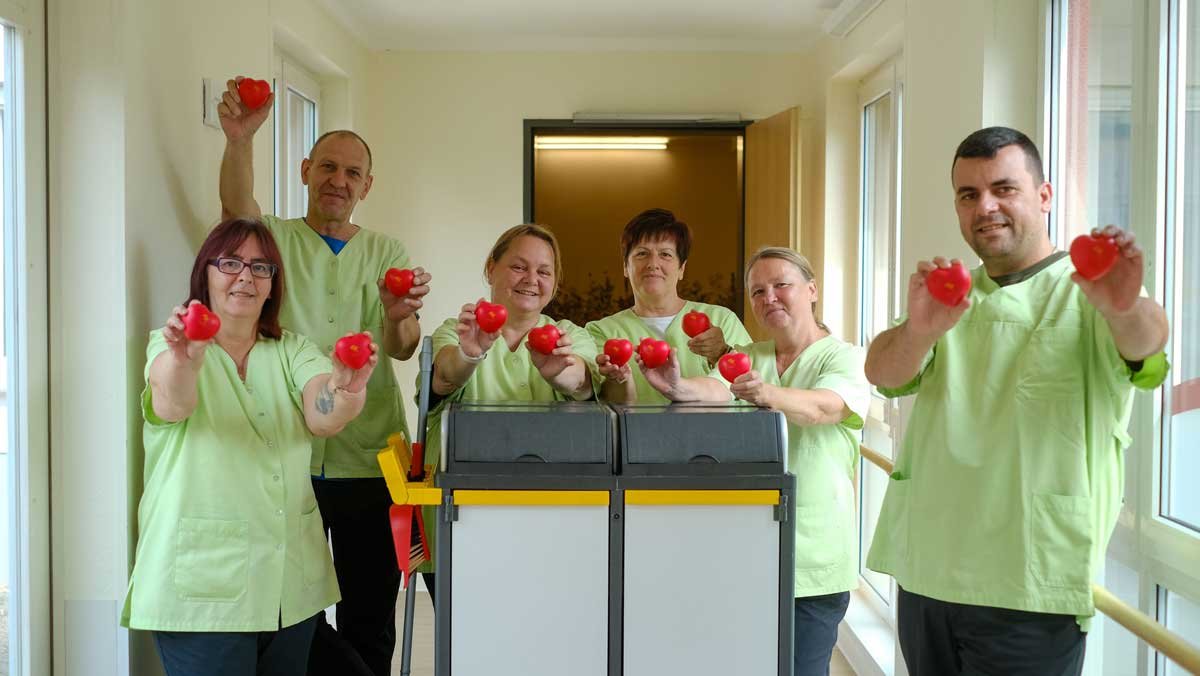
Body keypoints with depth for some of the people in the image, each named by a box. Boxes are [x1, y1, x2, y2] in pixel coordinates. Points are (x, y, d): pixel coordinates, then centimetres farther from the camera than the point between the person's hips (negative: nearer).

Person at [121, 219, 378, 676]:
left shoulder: (292, 352, 8)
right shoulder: (172, 347, -2)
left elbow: (322, 417, -12)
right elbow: (172, 404, -25)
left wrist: (347, 390, -36)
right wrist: (183, 360, -48)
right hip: (203, 579, -4)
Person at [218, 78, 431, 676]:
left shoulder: (387, 254, 10)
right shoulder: (276, 240, 5)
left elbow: (403, 348, -3)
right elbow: (237, 207, -19)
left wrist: (398, 317, -27)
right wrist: (239, 141, -38)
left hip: (369, 459, 1)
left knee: (369, 617, 9)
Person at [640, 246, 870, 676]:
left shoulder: (844, 357, -2)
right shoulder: (747, 358, 12)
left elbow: (822, 408, -23)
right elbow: (715, 389, -9)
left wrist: (768, 394, -43)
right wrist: (678, 387, -32)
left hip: (812, 558, -4)